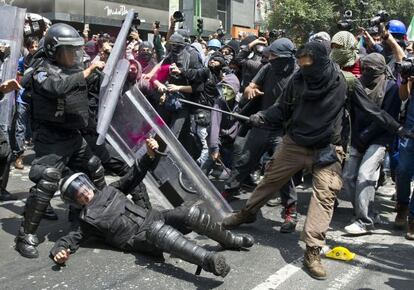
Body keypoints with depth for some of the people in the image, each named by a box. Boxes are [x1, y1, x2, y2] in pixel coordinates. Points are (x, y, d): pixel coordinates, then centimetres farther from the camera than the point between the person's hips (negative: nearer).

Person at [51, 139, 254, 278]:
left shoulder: (108, 192, 22)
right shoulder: (86, 219, 10)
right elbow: (71, 238, -1)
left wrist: (150, 156, 9)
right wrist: (59, 251, -25)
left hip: (151, 218, 6)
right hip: (138, 238, -6)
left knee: (192, 214, -17)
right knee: (157, 230, -41)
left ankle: (231, 241, 5)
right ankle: (208, 260, -61)